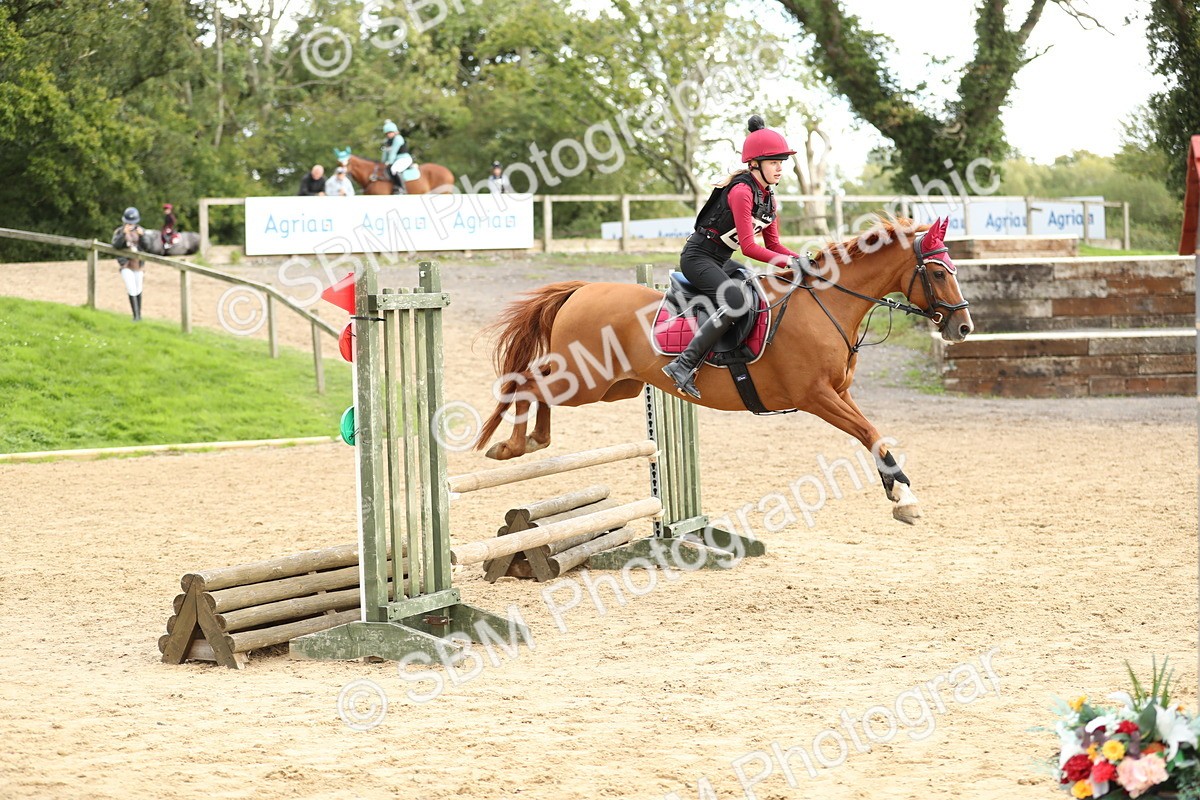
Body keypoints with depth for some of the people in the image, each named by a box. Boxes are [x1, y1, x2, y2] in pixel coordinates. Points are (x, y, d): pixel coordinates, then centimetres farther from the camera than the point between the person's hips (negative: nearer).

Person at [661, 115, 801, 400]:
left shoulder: (769, 197, 9)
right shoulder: (741, 190, -20)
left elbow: (773, 244, 13)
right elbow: (749, 247, -24)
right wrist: (789, 261, -24)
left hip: (720, 261, 10)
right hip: (698, 256, -10)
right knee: (735, 301, -33)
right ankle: (684, 365, -34)